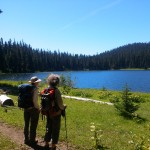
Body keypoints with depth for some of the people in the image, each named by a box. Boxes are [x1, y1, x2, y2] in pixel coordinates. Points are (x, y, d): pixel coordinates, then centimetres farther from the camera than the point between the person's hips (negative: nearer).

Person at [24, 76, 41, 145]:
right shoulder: (35, 89, -16)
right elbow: (34, 100, -22)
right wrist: (38, 108, -9)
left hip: (26, 108, 7)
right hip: (33, 108, -6)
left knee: (26, 124, 16)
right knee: (33, 125, 6)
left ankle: (26, 139, 30)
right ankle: (32, 140, 16)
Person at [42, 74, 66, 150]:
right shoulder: (56, 91, -20)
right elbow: (60, 103, -20)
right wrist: (63, 107, 1)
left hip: (48, 113, 6)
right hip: (56, 113, -6)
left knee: (48, 128, 20)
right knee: (55, 130, 9)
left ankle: (46, 144, 32)